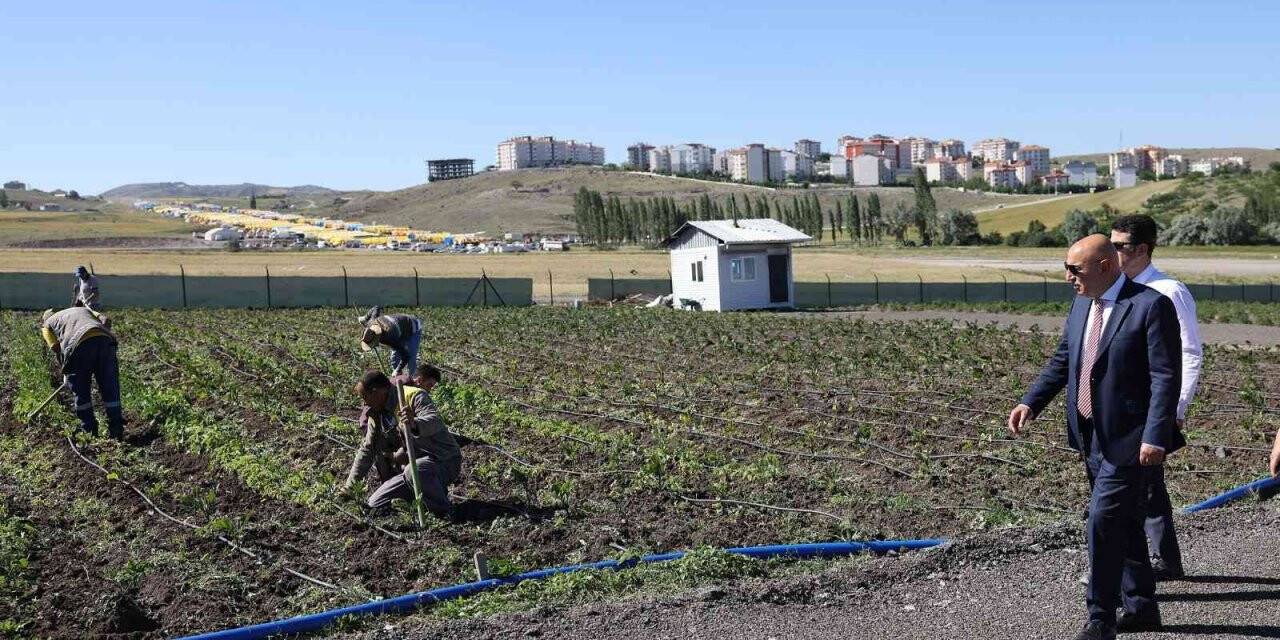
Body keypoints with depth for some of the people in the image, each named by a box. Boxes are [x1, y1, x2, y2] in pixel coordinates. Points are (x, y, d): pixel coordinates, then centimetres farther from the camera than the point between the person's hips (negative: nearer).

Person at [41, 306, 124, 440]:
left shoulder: (47, 325, 28)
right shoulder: (83, 309, 39)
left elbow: (56, 348, 11)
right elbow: (106, 320, 20)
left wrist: (67, 372, 21)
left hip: (79, 344, -3)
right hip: (104, 338, 3)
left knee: (81, 390, 14)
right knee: (110, 387, 11)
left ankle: (89, 429, 20)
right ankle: (116, 428, 11)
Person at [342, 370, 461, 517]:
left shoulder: (413, 396, -17)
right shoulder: (377, 415, 8)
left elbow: (435, 422, -35)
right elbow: (367, 450, 17)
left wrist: (414, 424, -56)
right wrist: (349, 485, 16)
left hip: (445, 461, -8)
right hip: (414, 464, 8)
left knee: (413, 471, -40)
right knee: (375, 504, -1)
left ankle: (444, 512, -17)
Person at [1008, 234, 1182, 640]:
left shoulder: (1151, 306, -14)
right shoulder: (1081, 305, 9)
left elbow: (1166, 377, -17)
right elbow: (1062, 360, 16)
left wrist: (1155, 437, -22)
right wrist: (1030, 403, 4)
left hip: (1129, 439, -8)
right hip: (1093, 436, 8)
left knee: (1104, 521, -10)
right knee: (1123, 523, 17)